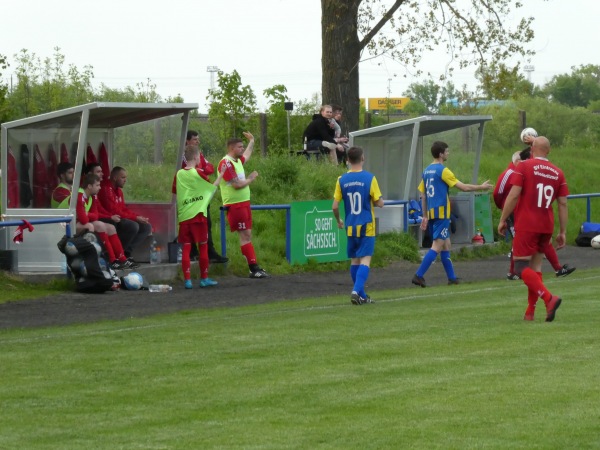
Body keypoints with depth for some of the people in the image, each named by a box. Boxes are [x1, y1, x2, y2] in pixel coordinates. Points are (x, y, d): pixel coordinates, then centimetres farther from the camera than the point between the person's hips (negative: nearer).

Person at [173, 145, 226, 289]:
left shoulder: (179, 174, 3)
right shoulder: (199, 173, -6)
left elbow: (175, 195, 9)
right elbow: (211, 188, 6)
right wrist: (221, 175, 17)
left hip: (183, 217, 3)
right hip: (198, 215, -3)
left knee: (186, 248, 2)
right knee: (203, 247, 8)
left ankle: (187, 280, -4)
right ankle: (204, 278, 13)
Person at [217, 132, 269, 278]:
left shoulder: (237, 161, 14)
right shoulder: (226, 163, -16)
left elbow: (247, 155, 41)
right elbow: (236, 184, -21)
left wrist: (252, 141, 46)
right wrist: (250, 179, -5)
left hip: (244, 203, 10)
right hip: (234, 204, -10)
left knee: (248, 235, 8)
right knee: (245, 236, -11)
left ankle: (255, 267, 9)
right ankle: (254, 268, -12)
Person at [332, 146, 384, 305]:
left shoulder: (341, 180, -1)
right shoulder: (369, 178, -10)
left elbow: (335, 206, 0)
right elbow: (380, 203, -7)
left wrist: (339, 221, 18)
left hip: (350, 226, 4)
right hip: (366, 226, -3)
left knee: (354, 260, 12)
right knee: (365, 260, -4)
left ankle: (362, 296, 18)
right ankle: (356, 291, -22)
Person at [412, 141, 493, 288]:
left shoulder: (427, 171, 12)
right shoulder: (443, 171, -11)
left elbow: (423, 195, 15)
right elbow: (463, 187, -11)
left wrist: (425, 216, 20)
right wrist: (481, 187, 2)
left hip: (431, 213, 9)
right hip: (441, 213, -9)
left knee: (446, 245, 15)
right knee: (437, 246, -9)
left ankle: (452, 277, 18)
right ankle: (419, 275, -17)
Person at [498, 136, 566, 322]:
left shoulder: (524, 167, -5)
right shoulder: (557, 173, 8)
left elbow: (513, 196, -12)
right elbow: (563, 204, 7)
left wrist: (503, 220, -4)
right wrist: (562, 232, 11)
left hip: (526, 225, -5)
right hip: (546, 227, 5)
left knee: (521, 267, -6)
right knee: (536, 266, 14)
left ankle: (549, 298, -25)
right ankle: (530, 311, 12)